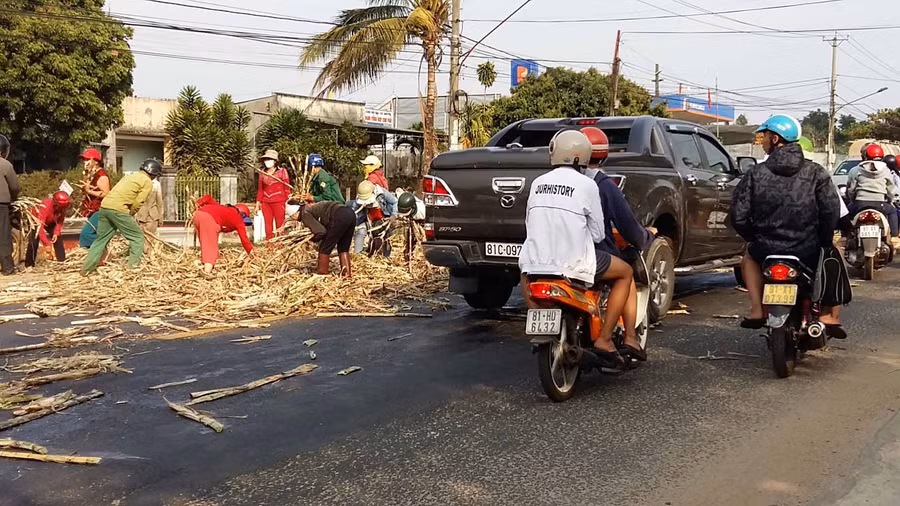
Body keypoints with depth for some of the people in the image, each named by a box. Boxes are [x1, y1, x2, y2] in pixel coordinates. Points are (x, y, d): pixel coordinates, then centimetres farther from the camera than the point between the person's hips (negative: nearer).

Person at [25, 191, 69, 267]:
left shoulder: (62, 208, -27)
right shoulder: (45, 207, -43)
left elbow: (60, 221, -10)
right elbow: (40, 226, -45)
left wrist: (56, 233, -25)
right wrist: (47, 243, -47)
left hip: (50, 222, 5)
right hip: (36, 219, -5)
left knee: (58, 239, -6)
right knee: (33, 242, -17)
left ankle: (62, 262, 0)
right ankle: (29, 265, -10)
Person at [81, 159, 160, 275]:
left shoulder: (130, 176, 27)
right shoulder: (147, 182, 2)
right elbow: (137, 203, -8)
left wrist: (128, 215, 17)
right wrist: (129, 215, 6)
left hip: (104, 206, 8)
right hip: (118, 209, -8)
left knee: (101, 239, 17)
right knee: (137, 237, 4)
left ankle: (86, 269, 20)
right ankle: (133, 267, 0)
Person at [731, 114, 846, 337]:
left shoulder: (755, 174, -4)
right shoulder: (815, 172, -2)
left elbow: (738, 216, -7)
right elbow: (831, 210, -10)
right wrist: (825, 242, 6)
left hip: (767, 251, 0)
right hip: (809, 252, 0)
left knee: (749, 257, 34)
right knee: (833, 258, 32)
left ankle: (757, 310, 19)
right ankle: (828, 315, 21)